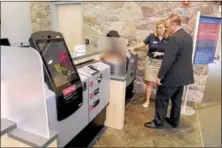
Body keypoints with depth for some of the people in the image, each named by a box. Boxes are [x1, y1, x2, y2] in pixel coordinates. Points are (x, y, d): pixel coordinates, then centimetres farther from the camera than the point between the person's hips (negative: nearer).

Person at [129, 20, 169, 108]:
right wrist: (134, 48, -15)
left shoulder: (168, 39, -4)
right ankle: (147, 100, 20)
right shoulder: (152, 36, -4)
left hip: (162, 63, 0)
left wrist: (161, 53, -16)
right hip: (151, 61, 0)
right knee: (149, 82, 5)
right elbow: (142, 44, -2)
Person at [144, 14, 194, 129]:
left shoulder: (175, 38, -22)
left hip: (172, 77, -9)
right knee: (177, 100, 20)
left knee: (162, 100, 5)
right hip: (183, 75, 9)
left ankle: (158, 122, 18)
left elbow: (168, 60, -24)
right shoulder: (188, 36, 8)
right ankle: (174, 121, 35)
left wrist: (160, 76, -17)